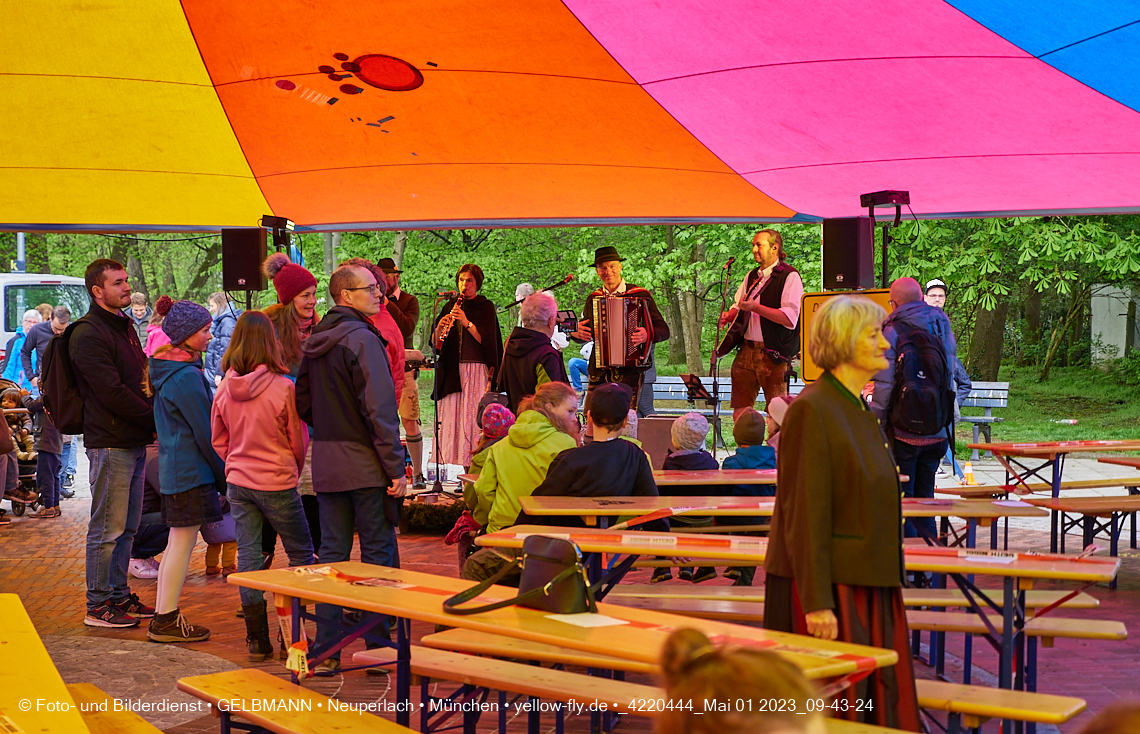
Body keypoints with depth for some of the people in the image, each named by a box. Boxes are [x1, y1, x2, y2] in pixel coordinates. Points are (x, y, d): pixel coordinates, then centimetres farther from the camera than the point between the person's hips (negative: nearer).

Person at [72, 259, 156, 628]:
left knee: (127, 527, 14)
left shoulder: (125, 328, 18)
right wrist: (156, 421, -13)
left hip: (135, 441, 9)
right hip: (110, 442, -9)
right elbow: (112, 392, -18)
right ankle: (99, 605, 5)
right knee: (107, 529, -3)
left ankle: (119, 595, 22)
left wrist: (157, 418, 4)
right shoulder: (88, 334, -12)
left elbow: (143, 380, 22)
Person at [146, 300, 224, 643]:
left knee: (177, 542, 15)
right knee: (183, 542, -3)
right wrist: (225, 477, -8)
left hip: (173, 468, 10)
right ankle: (166, 621, 3)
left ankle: (163, 619, 20)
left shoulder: (167, 368, 13)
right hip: (190, 470, -10)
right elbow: (205, 433, -16)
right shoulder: (186, 377, -18)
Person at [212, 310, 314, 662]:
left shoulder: (224, 389, -2)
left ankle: (258, 640, 11)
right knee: (301, 554, 11)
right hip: (278, 482, -4)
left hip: (238, 483, 4)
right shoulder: (283, 387, -14)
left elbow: (219, 442, 8)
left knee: (248, 557, 7)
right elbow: (299, 441, -5)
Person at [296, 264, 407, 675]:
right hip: (365, 464, -7)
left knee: (331, 552, 10)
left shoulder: (314, 342, 11)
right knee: (377, 552, 3)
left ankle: (326, 651, 13)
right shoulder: (361, 339, -15)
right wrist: (395, 467, -17)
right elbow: (380, 409, -19)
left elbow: (303, 403, 16)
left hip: (326, 465, 7)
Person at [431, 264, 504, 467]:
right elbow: (434, 342, 10)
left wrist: (467, 323, -20)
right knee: (452, 416, -1)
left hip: (477, 370, -4)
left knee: (475, 416, -10)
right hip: (453, 370, 4)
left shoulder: (485, 307, 3)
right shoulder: (451, 306, 15)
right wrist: (440, 326, -10)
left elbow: (486, 340, -9)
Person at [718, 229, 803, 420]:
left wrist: (755, 307, -19)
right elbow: (738, 306, 28)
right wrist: (729, 315, 4)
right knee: (740, 413, 6)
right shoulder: (752, 276, 18)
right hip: (746, 352, 7)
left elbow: (790, 318, -18)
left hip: (774, 355, -7)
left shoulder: (789, 276, -7)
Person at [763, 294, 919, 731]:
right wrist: (817, 603, -21)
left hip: (868, 586, 9)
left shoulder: (860, 411, 13)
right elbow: (805, 514, -19)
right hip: (829, 590, -9)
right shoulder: (811, 409, -15)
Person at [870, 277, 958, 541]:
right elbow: (950, 379, 16)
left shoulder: (892, 333, -11)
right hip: (938, 431, 6)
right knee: (925, 495, 16)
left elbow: (884, 387, -15)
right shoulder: (943, 328, 8)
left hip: (904, 432, -6)